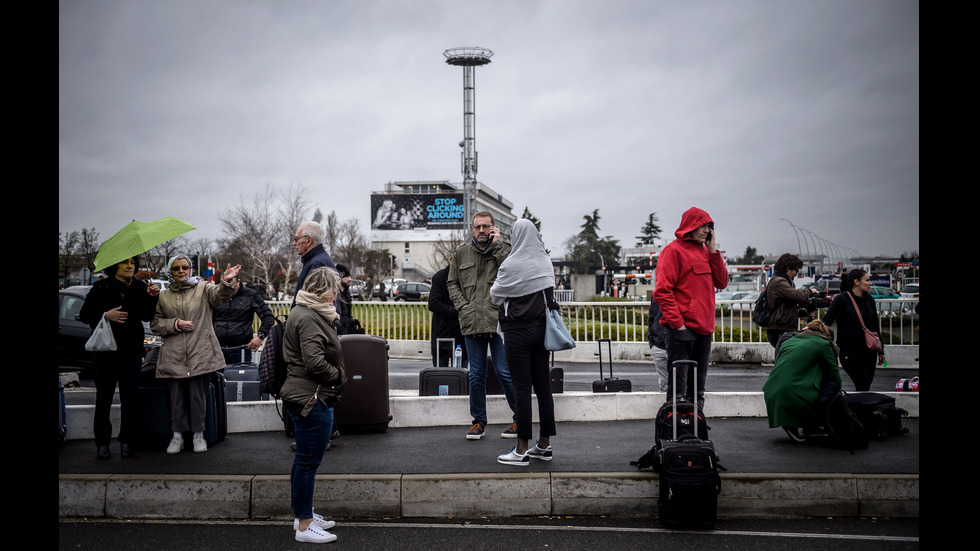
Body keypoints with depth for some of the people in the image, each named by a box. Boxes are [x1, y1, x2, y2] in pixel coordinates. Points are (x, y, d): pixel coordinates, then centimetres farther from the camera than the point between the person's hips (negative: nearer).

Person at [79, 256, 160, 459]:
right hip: (105, 349, -2)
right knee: (104, 397, 4)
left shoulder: (140, 288, 4)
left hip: (132, 351, 2)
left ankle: (126, 441, 13)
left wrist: (151, 296, -14)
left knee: (130, 397, 4)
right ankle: (102, 443, 12)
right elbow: (84, 315, -1)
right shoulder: (101, 288, -2)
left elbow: (147, 316, 1)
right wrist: (106, 315, -17)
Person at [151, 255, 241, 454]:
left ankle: (198, 434, 14)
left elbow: (219, 295, -16)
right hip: (174, 354, 2)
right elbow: (155, 323, 12)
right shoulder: (163, 296, 14)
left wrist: (226, 282, -38)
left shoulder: (203, 288, 5)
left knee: (197, 394, 0)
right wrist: (175, 324, -7)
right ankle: (177, 435, 18)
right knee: (176, 395, 5)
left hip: (200, 353, -2)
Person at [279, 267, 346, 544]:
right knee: (308, 461, -3)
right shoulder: (309, 319, -19)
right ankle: (304, 526, 7)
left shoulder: (303, 312, 15)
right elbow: (315, 363, -26)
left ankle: (302, 514, 32)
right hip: (312, 399, -11)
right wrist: (341, 377, -11)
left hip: (304, 397, 11)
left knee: (304, 460, 19)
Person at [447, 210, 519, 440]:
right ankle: (479, 421, 22)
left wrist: (498, 244, -13)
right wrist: (462, 305, 3)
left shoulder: (502, 249, 2)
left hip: (498, 321, -3)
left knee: (505, 372, -1)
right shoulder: (461, 253, 11)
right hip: (471, 322, 3)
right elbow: (452, 283, 17)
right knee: (476, 375, 10)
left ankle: (520, 418, 13)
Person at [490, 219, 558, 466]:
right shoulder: (546, 262, 2)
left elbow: (495, 296, 0)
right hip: (541, 328, 6)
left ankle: (522, 450, 0)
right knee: (543, 386, 9)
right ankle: (544, 445, 17)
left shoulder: (511, 265, -13)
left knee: (522, 389, -4)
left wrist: (503, 305, 20)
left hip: (518, 332, -6)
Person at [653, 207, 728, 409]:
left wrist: (712, 250, 4)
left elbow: (722, 282, 12)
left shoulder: (705, 251, 17)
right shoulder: (673, 250, -6)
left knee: (697, 389, 14)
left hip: (703, 331, 8)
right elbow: (662, 291, -12)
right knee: (678, 388, -5)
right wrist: (677, 322, -16)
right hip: (681, 330, -8)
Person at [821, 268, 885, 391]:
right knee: (863, 386, -12)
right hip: (849, 350, -6)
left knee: (866, 385, 7)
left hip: (869, 349, 6)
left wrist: (881, 350, 21)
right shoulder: (842, 299, -8)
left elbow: (875, 326, 18)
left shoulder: (869, 299, 10)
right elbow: (826, 321, -9)